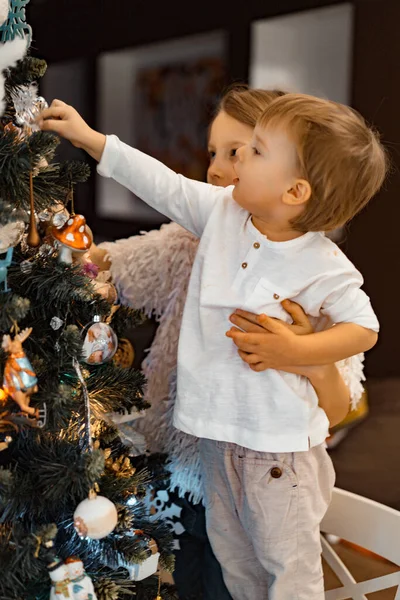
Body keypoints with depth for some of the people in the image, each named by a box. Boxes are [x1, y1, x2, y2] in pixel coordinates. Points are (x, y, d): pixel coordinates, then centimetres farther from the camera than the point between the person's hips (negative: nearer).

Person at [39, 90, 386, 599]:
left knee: (287, 559, 8)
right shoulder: (221, 211, -3)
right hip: (219, 424, 6)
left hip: (278, 439, -5)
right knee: (230, 547, 23)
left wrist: (297, 351, -21)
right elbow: (162, 184, 2)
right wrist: (88, 138, 3)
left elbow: (364, 328, -8)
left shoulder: (324, 268, -17)